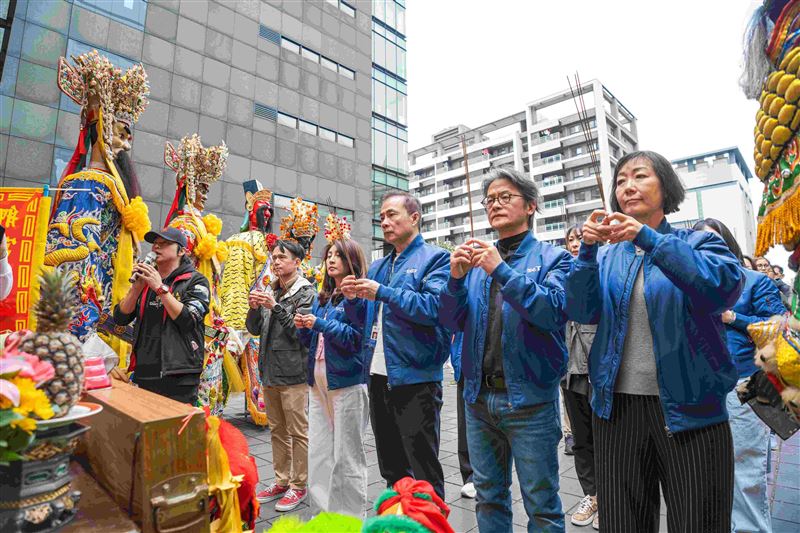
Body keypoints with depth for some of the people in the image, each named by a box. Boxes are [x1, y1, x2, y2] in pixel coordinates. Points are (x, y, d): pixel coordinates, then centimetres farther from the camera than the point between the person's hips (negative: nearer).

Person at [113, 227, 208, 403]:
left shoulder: (195, 281, -3)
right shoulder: (146, 279, 14)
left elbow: (189, 320, -17)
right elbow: (120, 318, 6)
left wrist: (160, 288, -17)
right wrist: (137, 287, -8)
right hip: (144, 373, 6)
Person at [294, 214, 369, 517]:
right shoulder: (322, 297, 15)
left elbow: (357, 337, -18)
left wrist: (320, 324, -17)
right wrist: (303, 328, -2)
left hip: (347, 383, -7)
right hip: (319, 382, 8)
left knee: (347, 457, 4)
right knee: (318, 454, 14)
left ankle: (351, 519, 21)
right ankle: (326, 512, 31)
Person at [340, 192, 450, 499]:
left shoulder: (434, 258, -6)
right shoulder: (377, 267, 15)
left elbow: (435, 307, -22)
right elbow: (363, 321, 17)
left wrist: (382, 293, -23)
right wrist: (353, 299, -3)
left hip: (415, 379, -7)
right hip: (378, 377, 7)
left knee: (424, 472, 6)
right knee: (391, 468, 22)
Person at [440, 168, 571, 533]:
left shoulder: (552, 257, -2)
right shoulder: (478, 258, 8)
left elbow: (553, 311, -20)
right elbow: (452, 321, 2)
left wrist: (502, 271, -25)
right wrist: (456, 278, -15)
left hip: (530, 397, -4)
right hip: (479, 396, 4)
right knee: (488, 496, 19)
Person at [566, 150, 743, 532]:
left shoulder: (698, 241, 2)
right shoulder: (607, 256, 9)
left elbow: (726, 287, -19)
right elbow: (582, 312, -6)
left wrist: (649, 239, -27)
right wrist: (587, 250, -19)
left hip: (690, 408, -2)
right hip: (616, 407, 2)